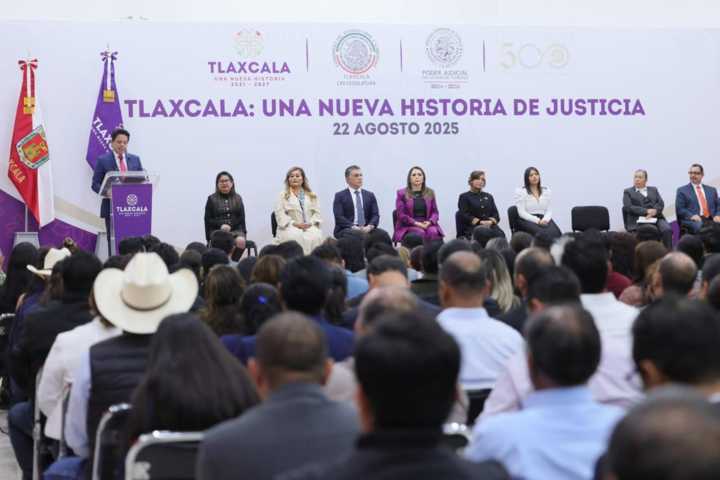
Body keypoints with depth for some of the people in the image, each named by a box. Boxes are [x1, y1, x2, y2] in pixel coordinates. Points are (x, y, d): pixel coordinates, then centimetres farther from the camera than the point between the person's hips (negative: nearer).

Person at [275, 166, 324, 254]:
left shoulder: (312, 195, 23)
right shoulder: (283, 195, 12)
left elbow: (317, 212, 15)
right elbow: (280, 214, 0)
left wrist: (311, 222, -6)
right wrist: (294, 223, -13)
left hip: (309, 227, 2)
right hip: (290, 227, -2)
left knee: (315, 237, -33)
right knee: (295, 237, -38)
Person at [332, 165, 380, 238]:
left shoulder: (370, 195, 18)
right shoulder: (340, 196, 7)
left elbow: (375, 215, 9)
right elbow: (339, 217, -5)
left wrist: (370, 227, -13)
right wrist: (354, 227, -20)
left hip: (366, 230, 4)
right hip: (346, 231, -4)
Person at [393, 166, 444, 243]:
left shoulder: (430, 193, 15)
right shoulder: (402, 193, 6)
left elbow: (435, 212, 13)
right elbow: (401, 214, -1)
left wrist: (429, 222, -9)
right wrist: (416, 223, -13)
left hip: (427, 224, 2)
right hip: (408, 226, -2)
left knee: (433, 232, -31)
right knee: (419, 233, -35)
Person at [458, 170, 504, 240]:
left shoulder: (489, 196, 27)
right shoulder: (464, 197, 12)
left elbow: (496, 214, 18)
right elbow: (464, 216, 0)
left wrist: (491, 221, -6)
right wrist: (480, 222, -13)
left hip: (490, 226, 4)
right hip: (472, 227, -4)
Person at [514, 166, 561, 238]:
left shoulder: (546, 191, 18)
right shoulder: (520, 191, 3)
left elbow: (549, 210, 12)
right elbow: (521, 212, -5)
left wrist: (545, 219, -10)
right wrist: (537, 221, -16)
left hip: (544, 219, 4)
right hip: (527, 220, -4)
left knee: (555, 232, -30)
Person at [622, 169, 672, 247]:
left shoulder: (654, 190, 25)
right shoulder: (628, 192, 15)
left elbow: (661, 204, 12)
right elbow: (629, 207, 0)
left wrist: (654, 211, -11)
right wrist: (646, 211, -11)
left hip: (656, 218, 4)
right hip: (639, 220, -4)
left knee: (667, 230, -27)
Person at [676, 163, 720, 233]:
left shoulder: (711, 190, 26)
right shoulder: (682, 190, 15)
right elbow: (679, 209, 5)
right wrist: (691, 216, -14)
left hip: (710, 220, 3)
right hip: (692, 221, -3)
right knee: (699, 226, -38)